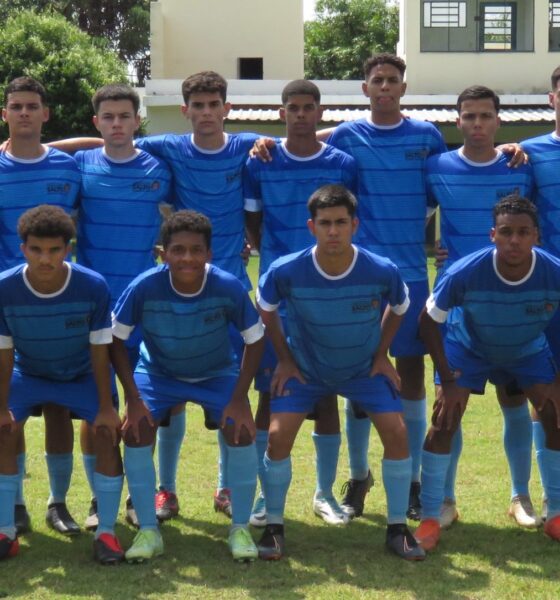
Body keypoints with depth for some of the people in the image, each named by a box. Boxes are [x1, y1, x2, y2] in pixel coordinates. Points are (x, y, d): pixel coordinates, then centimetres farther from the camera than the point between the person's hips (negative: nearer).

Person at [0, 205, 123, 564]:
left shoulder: (93, 287, -29)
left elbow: (100, 351, -19)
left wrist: (105, 407, -17)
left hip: (83, 376, -1)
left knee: (107, 431, -19)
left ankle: (107, 531, -7)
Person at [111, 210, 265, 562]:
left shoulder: (229, 287, -28)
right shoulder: (144, 288, -29)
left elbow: (255, 340, -14)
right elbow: (116, 339, -15)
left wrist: (239, 398, -19)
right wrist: (134, 398, -20)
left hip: (217, 374, 0)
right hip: (158, 373, 0)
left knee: (241, 431, -22)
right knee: (136, 431, -21)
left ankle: (240, 529, -3)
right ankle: (149, 531, -6)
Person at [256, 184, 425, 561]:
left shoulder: (382, 272, -24)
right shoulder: (286, 272, -26)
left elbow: (400, 307, 1)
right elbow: (265, 309, -2)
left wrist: (381, 355, 0)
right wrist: (285, 359, -2)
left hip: (365, 370, 1)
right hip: (305, 369, 0)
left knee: (397, 432, -14)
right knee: (278, 435, -16)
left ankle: (398, 529, 3)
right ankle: (274, 527, 3)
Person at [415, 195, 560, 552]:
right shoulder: (465, 273, -36)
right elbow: (429, 322, -19)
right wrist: (448, 380, -21)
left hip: (529, 350, 2)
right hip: (468, 347, -2)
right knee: (444, 422, -15)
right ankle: (430, 519, -2)